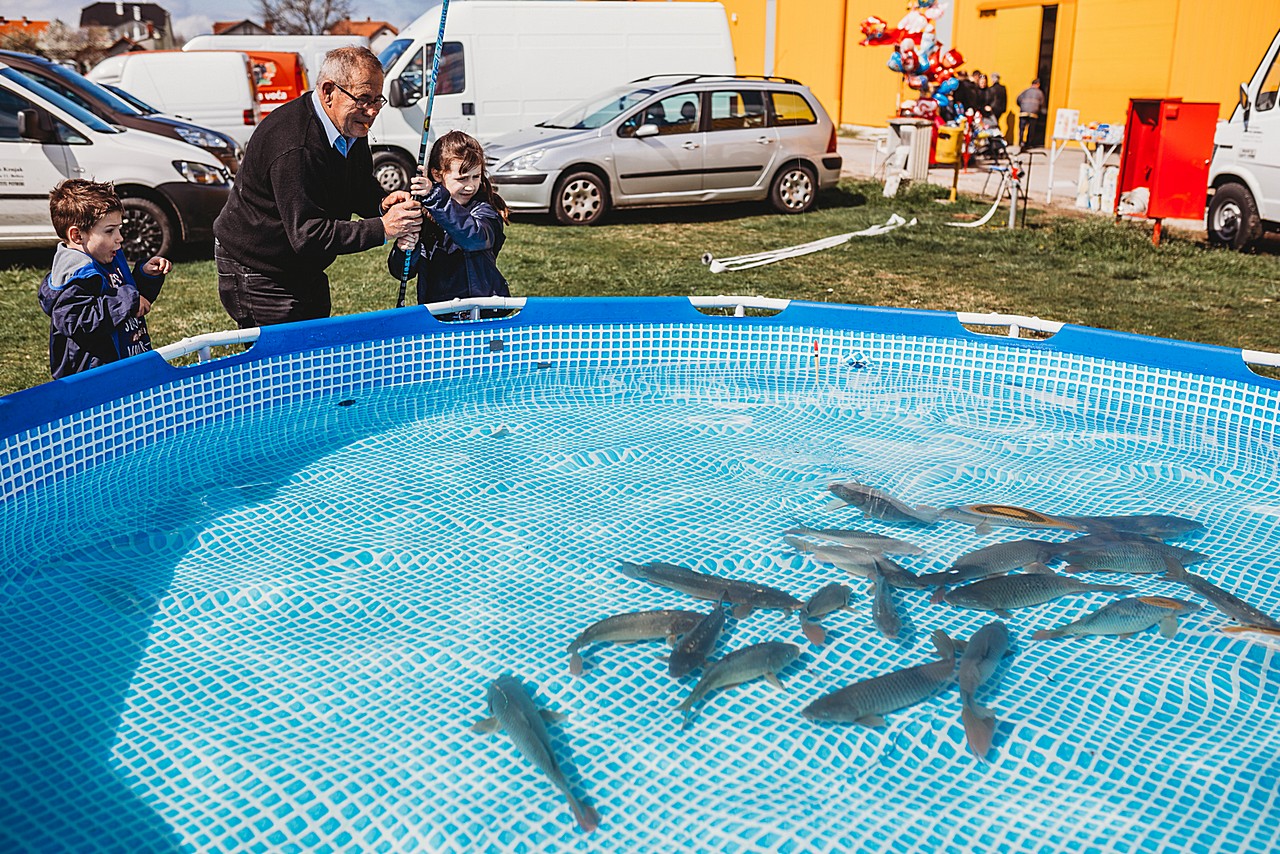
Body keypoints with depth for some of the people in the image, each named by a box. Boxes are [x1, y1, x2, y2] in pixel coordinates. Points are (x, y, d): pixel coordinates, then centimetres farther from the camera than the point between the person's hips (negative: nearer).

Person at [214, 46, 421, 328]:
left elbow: (361, 188, 12)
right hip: (257, 275, -9)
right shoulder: (293, 147, -32)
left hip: (306, 271, 9)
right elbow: (307, 234, -35)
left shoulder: (351, 129, -3)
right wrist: (382, 229, -39)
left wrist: (382, 204, -13)